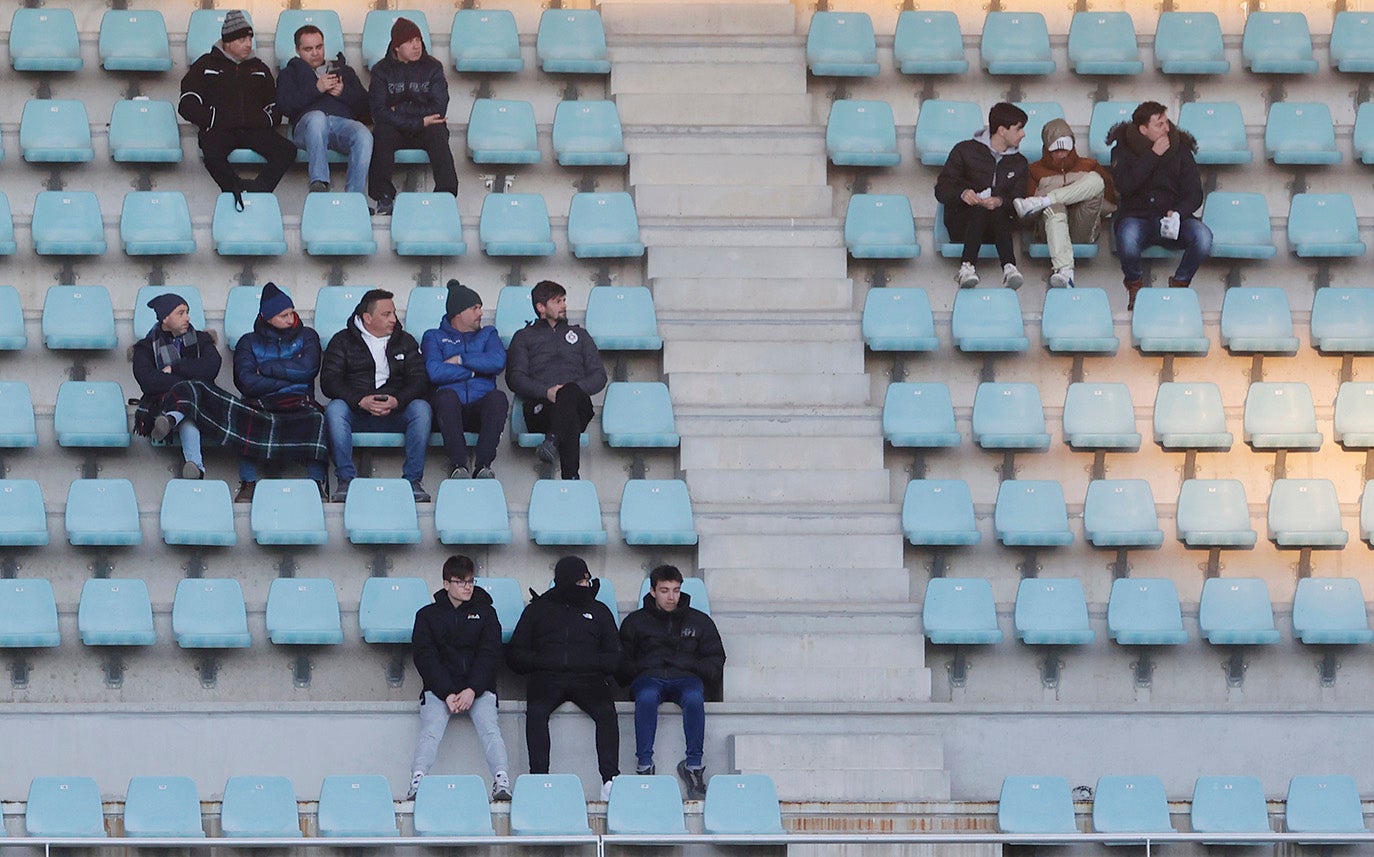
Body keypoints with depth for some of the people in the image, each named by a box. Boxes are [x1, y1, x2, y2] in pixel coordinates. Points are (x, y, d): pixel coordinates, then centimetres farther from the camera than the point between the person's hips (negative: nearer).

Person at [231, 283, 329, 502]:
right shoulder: (249, 342, 16)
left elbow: (308, 368, -2)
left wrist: (266, 369, 0)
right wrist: (288, 379, -3)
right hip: (262, 405, -1)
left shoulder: (306, 336, 19)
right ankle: (247, 484, -33)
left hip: (299, 404, 1)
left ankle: (318, 484, -35)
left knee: (316, 418, -34)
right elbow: (246, 382, -2)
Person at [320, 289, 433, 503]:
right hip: (355, 411, -1)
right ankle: (345, 479, -30)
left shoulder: (405, 341, 15)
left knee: (421, 409, -28)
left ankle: (413, 480, -25)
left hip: (395, 411, 1)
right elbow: (329, 381, -5)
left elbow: (419, 380, 3)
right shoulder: (343, 341, 8)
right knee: (334, 409, -33)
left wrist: (396, 401, -19)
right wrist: (361, 401, -22)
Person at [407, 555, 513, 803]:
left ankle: (502, 783, -35)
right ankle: (417, 784, -36)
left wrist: (472, 690, -13)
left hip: (478, 687, 1)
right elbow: (425, 657, 0)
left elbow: (489, 655, 3)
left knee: (490, 730, -23)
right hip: (439, 687, -1)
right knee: (430, 731, -24)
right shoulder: (428, 615, 11)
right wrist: (448, 694, -14)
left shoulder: (486, 613, 14)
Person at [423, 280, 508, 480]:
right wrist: (474, 370, 3)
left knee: (497, 397, -33)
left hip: (480, 407, 2)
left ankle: (483, 464, -39)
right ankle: (458, 465, -40)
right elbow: (435, 373, -3)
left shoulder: (488, 334, 26)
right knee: (447, 395, -38)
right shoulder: (434, 337, 19)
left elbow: (498, 362, 2)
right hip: (449, 410, -2)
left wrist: (460, 360, 2)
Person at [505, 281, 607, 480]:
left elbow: (599, 375, 21)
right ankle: (571, 477, -58)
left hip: (578, 403, 1)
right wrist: (546, 392, -10)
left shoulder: (579, 335, 33)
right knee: (570, 419, -40)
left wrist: (575, 388, -4)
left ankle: (552, 441, -61)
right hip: (539, 408, -1)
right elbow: (515, 378, 10)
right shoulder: (524, 337, 27)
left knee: (569, 392, -40)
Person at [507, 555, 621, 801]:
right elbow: (515, 654, 16)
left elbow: (613, 658, 16)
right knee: (536, 710, -34)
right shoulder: (538, 609, 19)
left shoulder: (599, 611, 21)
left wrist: (589, 663, -5)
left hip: (588, 679, 1)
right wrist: (540, 662, -5)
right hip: (548, 678, -1)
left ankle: (610, 780, -37)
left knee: (606, 711, -31)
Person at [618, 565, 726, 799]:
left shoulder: (699, 621, 21)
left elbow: (715, 659, 22)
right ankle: (644, 765, -40)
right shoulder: (635, 622, 20)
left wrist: (697, 669, 2)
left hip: (685, 677, 0)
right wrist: (638, 670, -3)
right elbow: (622, 660, 16)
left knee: (694, 698, -38)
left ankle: (693, 764, -35)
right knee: (646, 697, -39)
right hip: (649, 677, 0)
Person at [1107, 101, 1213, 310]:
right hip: (1136, 217, -2)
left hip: (1173, 218, 2)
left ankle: (1180, 283, -2)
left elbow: (1194, 194, 1)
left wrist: (1177, 212, -21)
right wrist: (1153, 155, -18)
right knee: (1127, 238, -39)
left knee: (1203, 236, -30)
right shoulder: (1123, 149, 0)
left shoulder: (1180, 149, 4)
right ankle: (1134, 285, -6)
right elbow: (1124, 186, -17)